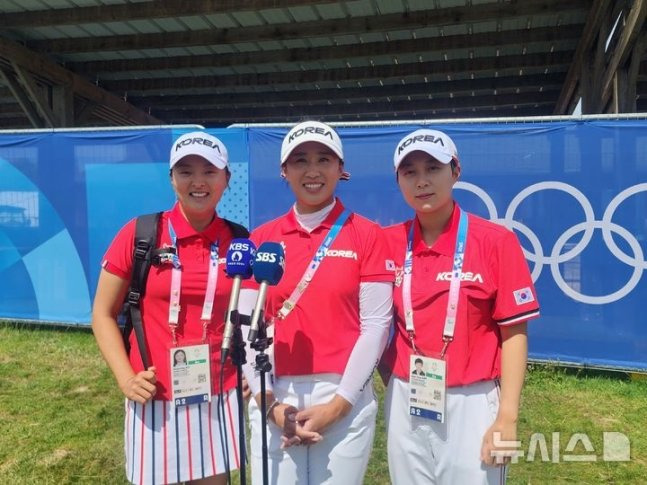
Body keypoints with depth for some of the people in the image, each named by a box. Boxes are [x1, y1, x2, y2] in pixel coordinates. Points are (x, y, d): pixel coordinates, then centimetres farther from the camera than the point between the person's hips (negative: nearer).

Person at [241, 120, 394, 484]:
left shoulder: (367, 235, -3)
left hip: (344, 397, -2)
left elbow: (376, 325, -6)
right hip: (276, 398, 2)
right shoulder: (261, 239, 3)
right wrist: (269, 402, -6)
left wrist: (339, 403, -9)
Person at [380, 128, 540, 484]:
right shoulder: (388, 243, -1)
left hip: (470, 403, -3)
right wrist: (393, 384, 2)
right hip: (404, 405, 3)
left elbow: (513, 334, -8)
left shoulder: (496, 241, -10)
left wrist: (507, 417, -11)